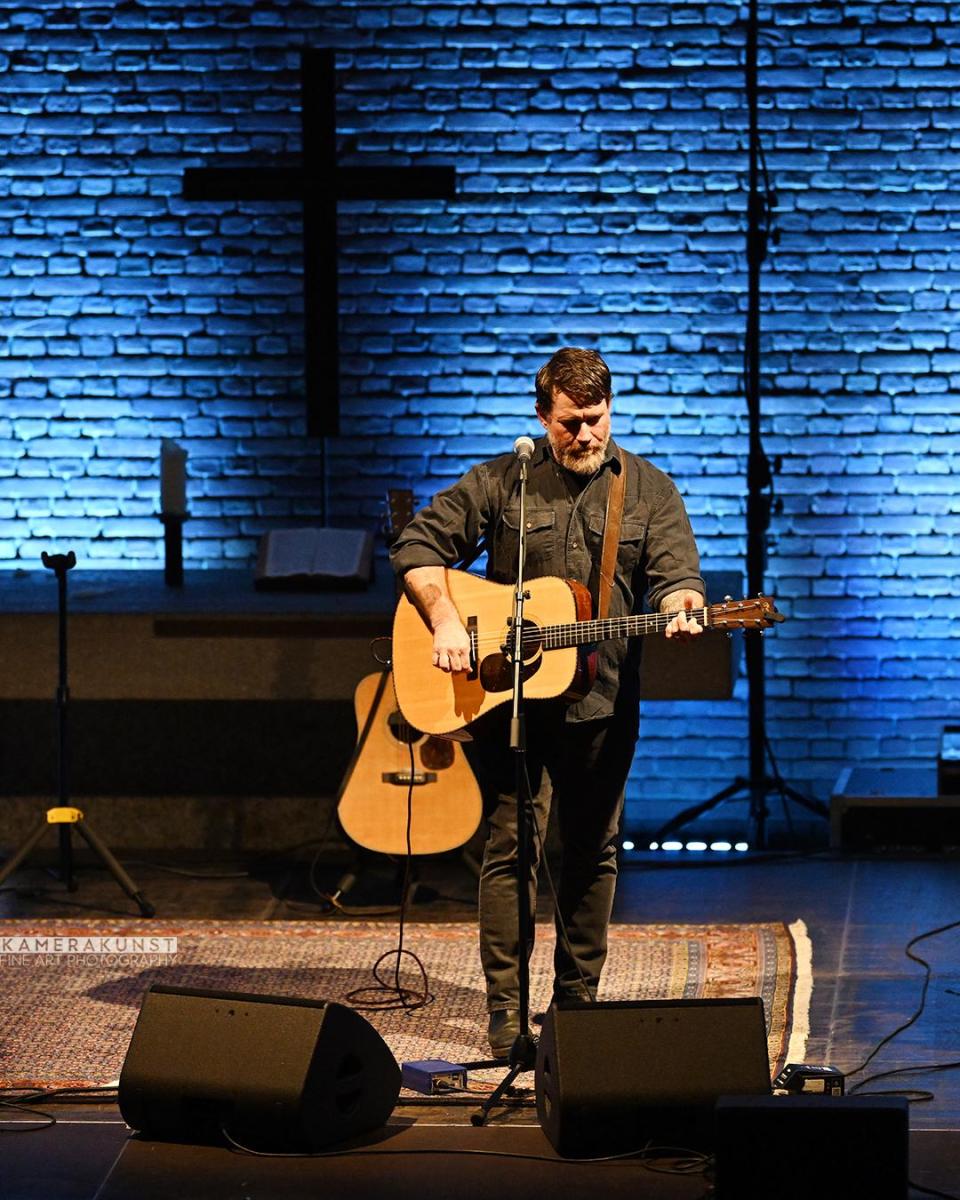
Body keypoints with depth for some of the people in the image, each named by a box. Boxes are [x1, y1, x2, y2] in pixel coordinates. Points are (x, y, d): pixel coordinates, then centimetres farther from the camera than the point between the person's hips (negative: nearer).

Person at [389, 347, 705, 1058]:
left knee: (593, 852, 9)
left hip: (603, 700, 2)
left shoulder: (649, 491, 5)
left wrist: (679, 608, -28)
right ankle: (506, 1012, -3)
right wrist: (446, 622, -11)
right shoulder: (502, 483, 2)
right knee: (512, 846, -5)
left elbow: (676, 573, -4)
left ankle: (578, 999, 20)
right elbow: (418, 546, 3)